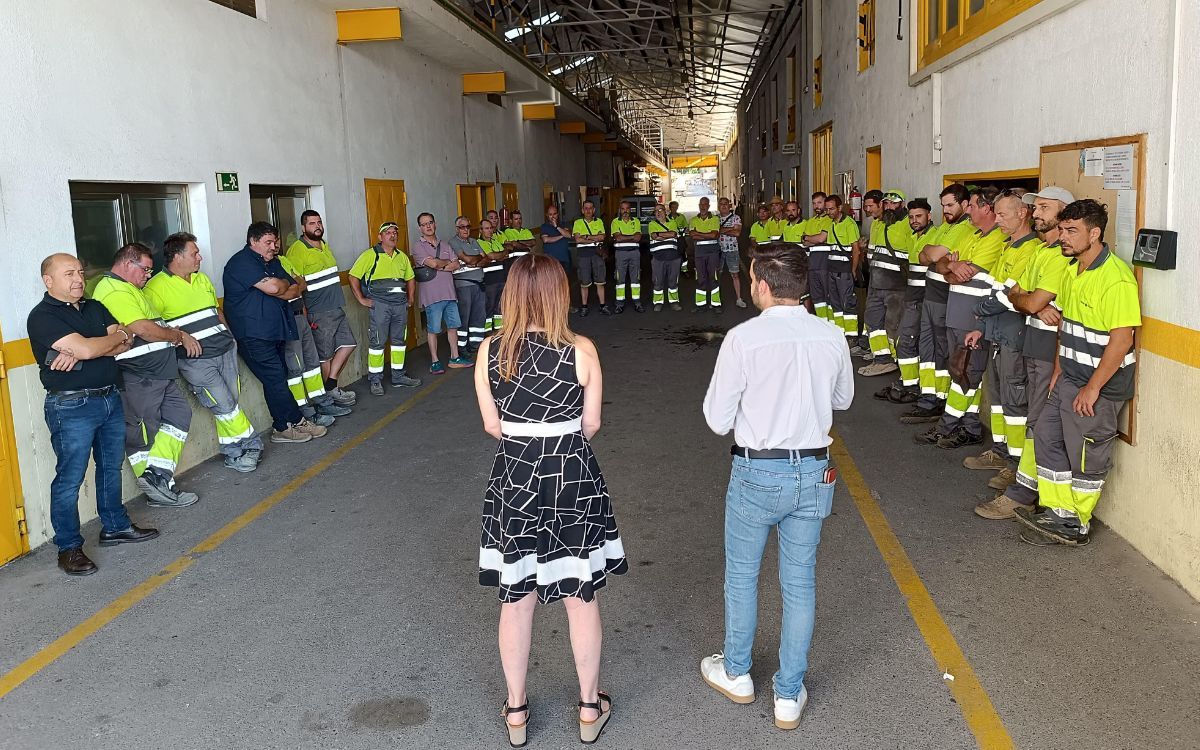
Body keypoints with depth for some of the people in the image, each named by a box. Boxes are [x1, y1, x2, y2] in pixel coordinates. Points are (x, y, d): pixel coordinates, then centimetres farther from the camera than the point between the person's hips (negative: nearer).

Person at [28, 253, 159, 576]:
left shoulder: (95, 308, 12)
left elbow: (127, 343, 0)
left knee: (111, 467, 18)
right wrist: (118, 336, -4)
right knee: (70, 479, -1)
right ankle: (69, 548, 8)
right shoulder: (43, 316, -10)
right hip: (71, 407, -7)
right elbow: (86, 348, -23)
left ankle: (115, 526, 33)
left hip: (110, 399, 7)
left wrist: (79, 354, -14)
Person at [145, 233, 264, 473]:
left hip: (225, 350, 6)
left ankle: (233, 454, 16)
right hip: (195, 360, -6)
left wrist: (226, 335, 15)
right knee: (224, 406, -8)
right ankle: (251, 443, 8)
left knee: (230, 404, 6)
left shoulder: (202, 279, 16)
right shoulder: (156, 287, -7)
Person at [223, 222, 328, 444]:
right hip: (253, 335, -9)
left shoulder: (272, 262, 18)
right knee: (275, 379, -7)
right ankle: (295, 421, 1)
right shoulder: (241, 262, -11)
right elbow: (273, 288, -23)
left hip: (275, 332, 9)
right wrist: (284, 283, -1)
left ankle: (283, 427, 13)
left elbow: (294, 289, 10)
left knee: (277, 380, 9)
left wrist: (278, 288, -10)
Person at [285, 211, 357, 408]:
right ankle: (331, 393, 14)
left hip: (337, 308, 9)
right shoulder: (297, 250, -14)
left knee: (348, 344, 10)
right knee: (326, 355, 1)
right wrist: (305, 315, -19)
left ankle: (331, 385, 16)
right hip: (319, 312, -9)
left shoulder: (325, 246, 13)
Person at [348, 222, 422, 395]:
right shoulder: (370, 255, -3)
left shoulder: (402, 256, 16)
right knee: (377, 341, -5)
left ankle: (398, 376, 21)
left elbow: (410, 279, 27)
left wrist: (411, 298, 16)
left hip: (400, 303, 6)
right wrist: (361, 299, -8)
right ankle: (375, 380, 2)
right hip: (379, 304, -6)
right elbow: (353, 277, -5)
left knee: (399, 340, 10)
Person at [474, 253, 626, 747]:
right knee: (580, 594, 13)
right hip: (572, 478, -1)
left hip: (513, 479, 2)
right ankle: (589, 707, 29)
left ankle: (516, 710, 29)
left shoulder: (490, 351, -8)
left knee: (516, 597, 14)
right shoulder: (581, 350, -13)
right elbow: (591, 424, -6)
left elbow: (492, 424, -1)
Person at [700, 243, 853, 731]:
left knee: (741, 574, 18)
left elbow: (717, 420, -12)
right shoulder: (832, 338, -5)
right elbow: (843, 399, 13)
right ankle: (789, 696, 26)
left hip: (756, 474, -3)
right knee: (800, 583, 14)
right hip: (812, 473, 4)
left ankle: (736, 674, 37)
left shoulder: (743, 339, -18)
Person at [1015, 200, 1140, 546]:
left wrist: (1092, 388, -21)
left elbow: (1122, 339, -24)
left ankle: (1076, 526, 18)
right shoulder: (1072, 270, 8)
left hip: (1099, 386, -9)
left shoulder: (1116, 277, -21)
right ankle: (1055, 510, 26)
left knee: (1086, 455, 3)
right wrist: (1058, 371, 14)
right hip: (1069, 378, 9)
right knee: (1047, 435, 13)